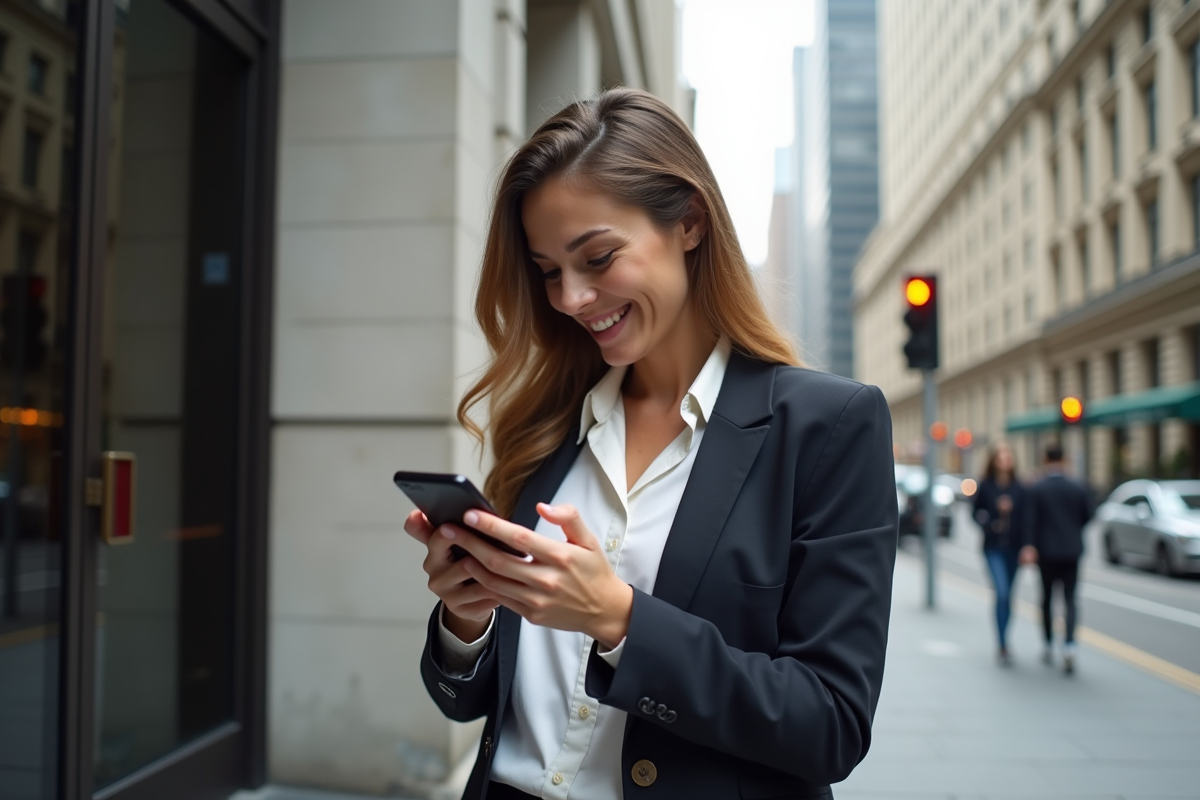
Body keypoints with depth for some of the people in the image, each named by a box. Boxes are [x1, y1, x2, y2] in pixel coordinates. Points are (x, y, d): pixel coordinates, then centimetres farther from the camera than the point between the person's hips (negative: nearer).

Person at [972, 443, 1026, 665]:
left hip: (1013, 548, 3)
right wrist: (989, 525, -13)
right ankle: (1003, 646, -10)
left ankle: (1002, 643, 27)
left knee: (1007, 595, 11)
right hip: (993, 548, -3)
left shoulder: (1019, 488, 2)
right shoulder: (985, 486, -2)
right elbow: (977, 512, 4)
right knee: (1002, 593, -15)